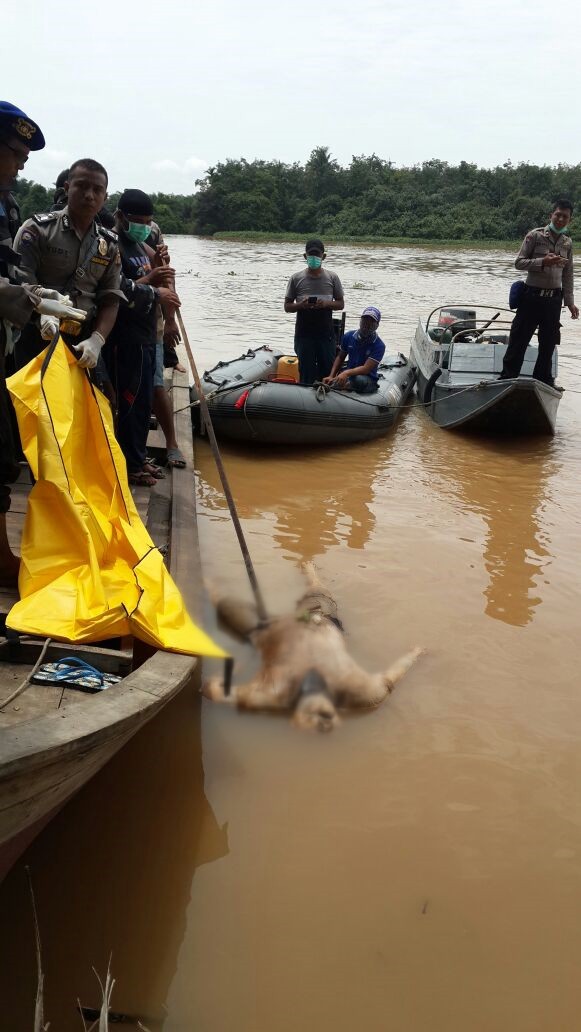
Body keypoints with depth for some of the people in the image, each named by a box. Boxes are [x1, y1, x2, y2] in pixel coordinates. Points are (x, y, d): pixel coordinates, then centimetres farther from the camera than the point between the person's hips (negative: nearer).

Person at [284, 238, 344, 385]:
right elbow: (287, 306, 5)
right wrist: (301, 305, -16)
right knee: (306, 374, 1)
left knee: (328, 372, 3)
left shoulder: (332, 278, 4)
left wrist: (327, 304, -13)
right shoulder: (296, 278, 2)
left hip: (326, 334, 1)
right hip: (304, 334, -1)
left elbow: (341, 304, 7)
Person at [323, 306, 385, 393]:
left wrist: (347, 373, -35)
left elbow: (366, 369, -20)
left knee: (359, 380, -40)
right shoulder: (349, 336, 2)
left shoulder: (379, 345, -12)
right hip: (349, 375, 3)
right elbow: (340, 358, 14)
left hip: (368, 379, -3)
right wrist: (331, 376, 0)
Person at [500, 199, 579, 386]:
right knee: (519, 338, -2)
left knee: (548, 342, 10)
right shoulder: (535, 235, -5)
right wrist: (543, 262, -22)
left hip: (554, 298, 4)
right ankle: (507, 377, 5)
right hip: (533, 295, -4)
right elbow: (519, 262, -8)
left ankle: (544, 378, 21)